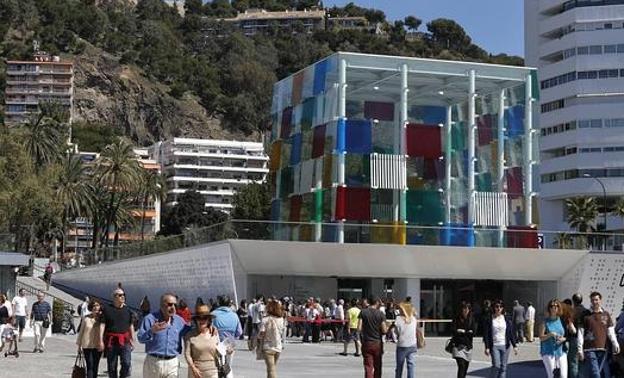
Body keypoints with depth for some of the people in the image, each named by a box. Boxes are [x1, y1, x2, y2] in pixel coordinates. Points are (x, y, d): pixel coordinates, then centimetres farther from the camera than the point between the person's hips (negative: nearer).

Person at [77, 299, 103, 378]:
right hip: (87, 345, -2)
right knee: (90, 366, -9)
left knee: (95, 367, 8)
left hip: (98, 346, 2)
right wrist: (79, 345, 10)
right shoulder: (86, 319, 0)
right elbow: (81, 331, 8)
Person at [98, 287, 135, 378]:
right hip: (111, 341, -1)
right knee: (111, 366, 6)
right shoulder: (106, 309, 2)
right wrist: (101, 341, -8)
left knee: (127, 363, -14)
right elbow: (102, 325, -1)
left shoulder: (127, 310, 10)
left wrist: (132, 340, 14)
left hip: (125, 341, 1)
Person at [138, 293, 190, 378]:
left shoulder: (179, 320, 7)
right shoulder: (150, 319, -6)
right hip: (153, 362, -3)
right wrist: (151, 331, -29)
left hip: (172, 363, 3)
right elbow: (140, 338, -10)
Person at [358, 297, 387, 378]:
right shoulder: (381, 314, -7)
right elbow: (384, 331, -9)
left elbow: (359, 328, -7)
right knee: (377, 367, 15)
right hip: (377, 343, 0)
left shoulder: (363, 312, -3)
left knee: (368, 367, 1)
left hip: (366, 343, 0)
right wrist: (387, 328, 13)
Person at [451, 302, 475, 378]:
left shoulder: (471, 319, 5)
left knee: (465, 369, 10)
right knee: (461, 366, -16)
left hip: (468, 346, 3)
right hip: (458, 346, -3)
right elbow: (453, 330, -12)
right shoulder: (456, 319, -1)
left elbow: (472, 333, -3)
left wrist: (461, 331, -10)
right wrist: (466, 332, -9)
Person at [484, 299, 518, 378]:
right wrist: (487, 347, -8)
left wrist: (514, 346, 2)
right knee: (496, 365, -13)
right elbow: (486, 334, -2)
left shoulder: (507, 320, 6)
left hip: (505, 346, 3)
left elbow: (511, 333, 9)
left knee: (503, 367, 3)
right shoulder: (490, 319, -1)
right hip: (494, 346, -3)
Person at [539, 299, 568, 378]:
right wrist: (551, 334, -18)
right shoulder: (545, 322, 0)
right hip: (548, 352, -2)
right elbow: (541, 337, -2)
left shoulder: (561, 320, 7)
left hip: (561, 351, 2)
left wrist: (563, 339, -8)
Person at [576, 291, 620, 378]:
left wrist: (615, 344, -9)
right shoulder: (586, 315, 4)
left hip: (603, 350, 3)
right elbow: (580, 334, 2)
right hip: (590, 350, -3)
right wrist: (580, 350, -4)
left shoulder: (606, 315, 10)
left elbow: (611, 332, 7)